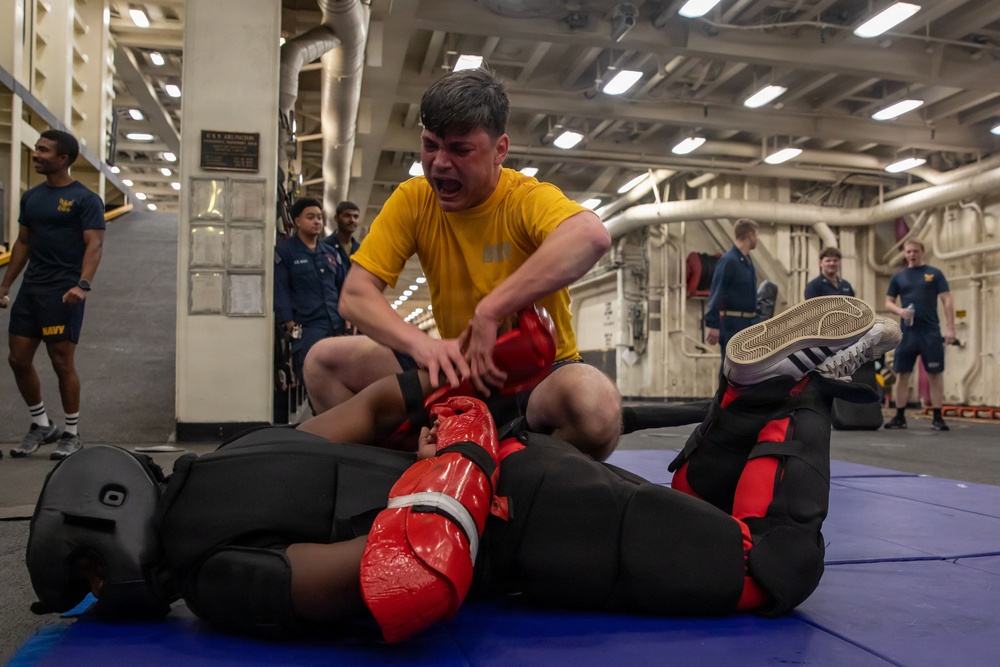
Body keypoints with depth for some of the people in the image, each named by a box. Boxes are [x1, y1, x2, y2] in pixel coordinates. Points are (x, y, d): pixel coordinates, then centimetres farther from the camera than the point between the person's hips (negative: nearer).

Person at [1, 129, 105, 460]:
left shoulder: (84, 199, -7)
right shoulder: (31, 196, 14)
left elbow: (94, 245, -15)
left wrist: (83, 285, -29)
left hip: (63, 292, -7)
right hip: (30, 288, 7)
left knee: (62, 363, -2)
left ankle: (72, 434, 12)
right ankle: (42, 425, 25)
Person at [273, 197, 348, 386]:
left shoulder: (331, 253, 20)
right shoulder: (284, 251, 4)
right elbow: (280, 291, -3)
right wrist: (291, 326, -12)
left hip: (338, 327, 5)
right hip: (307, 328, -5)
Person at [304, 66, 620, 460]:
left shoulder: (527, 199, -17)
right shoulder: (413, 200, -5)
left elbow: (591, 237, -41)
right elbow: (355, 295, -11)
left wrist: (489, 313, -42)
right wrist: (422, 344, -31)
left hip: (540, 376, -3)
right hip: (459, 369, 4)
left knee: (595, 402, -37)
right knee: (324, 361, -6)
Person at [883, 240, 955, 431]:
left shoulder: (934, 274, 4)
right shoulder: (898, 277, 11)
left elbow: (947, 300, 1)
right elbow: (888, 301, 13)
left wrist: (950, 327, -7)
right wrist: (899, 310, -10)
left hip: (931, 332, -2)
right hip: (907, 332, 2)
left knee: (935, 374, 1)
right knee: (902, 374, 3)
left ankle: (937, 418, 7)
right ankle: (900, 417, 12)